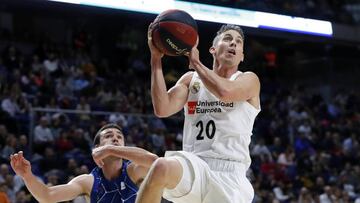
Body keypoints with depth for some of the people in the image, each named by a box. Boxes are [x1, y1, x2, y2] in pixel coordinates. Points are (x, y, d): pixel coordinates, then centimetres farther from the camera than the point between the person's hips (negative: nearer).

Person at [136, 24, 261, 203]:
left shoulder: (249, 80, 5)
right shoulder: (191, 79, 15)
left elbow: (225, 91, -19)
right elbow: (162, 109, -3)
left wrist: (195, 62, -5)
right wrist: (156, 59, -5)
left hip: (230, 175, -1)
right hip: (193, 166, 1)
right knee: (161, 167, -33)